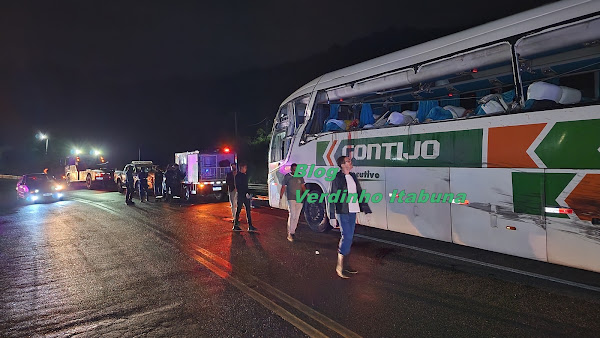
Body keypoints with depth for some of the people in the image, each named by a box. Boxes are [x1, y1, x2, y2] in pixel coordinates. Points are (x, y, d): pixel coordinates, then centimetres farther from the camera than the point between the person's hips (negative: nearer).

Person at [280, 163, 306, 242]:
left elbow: (303, 186, 11)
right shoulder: (287, 176, 0)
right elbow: (283, 187, 2)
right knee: (292, 214, -15)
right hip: (291, 198, -4)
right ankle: (290, 233, -10)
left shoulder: (300, 176, 8)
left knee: (296, 216, 9)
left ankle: (292, 232, 21)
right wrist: (281, 197, -2)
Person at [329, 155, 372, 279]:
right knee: (347, 237, -8)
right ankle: (340, 266, 5)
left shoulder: (353, 176, 12)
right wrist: (332, 216, -13)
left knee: (348, 238, 13)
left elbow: (360, 193, 15)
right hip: (343, 213, -7)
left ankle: (346, 264, 24)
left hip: (352, 212, 7)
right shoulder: (337, 178, -9)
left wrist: (366, 210, 11)